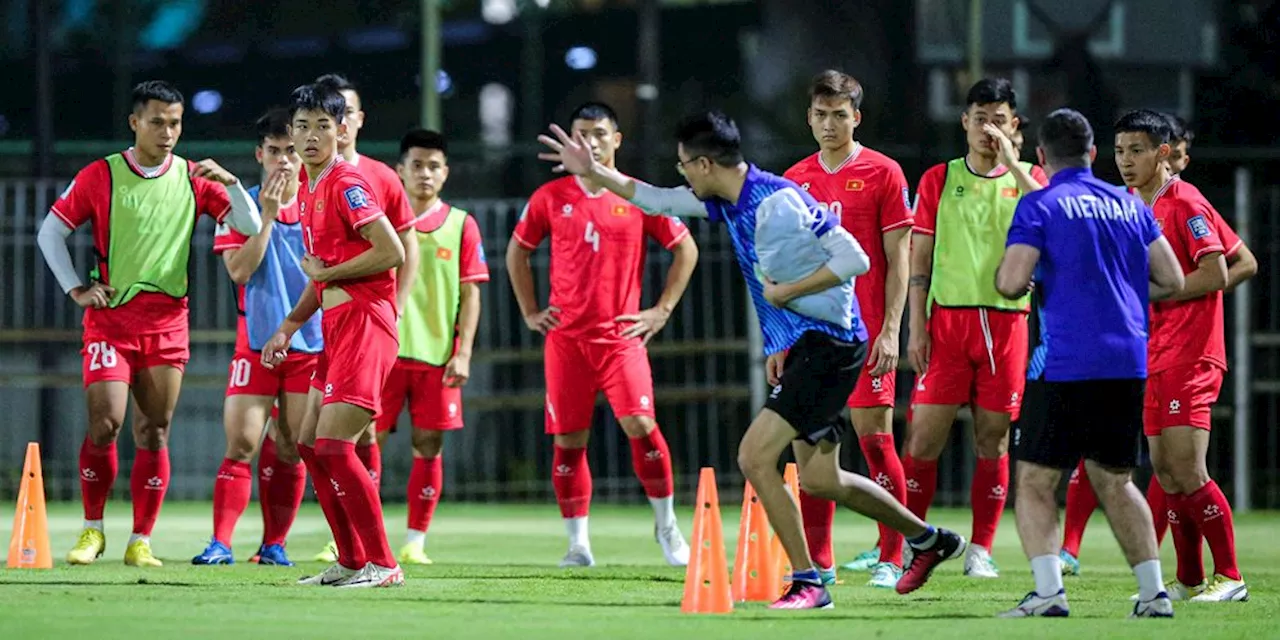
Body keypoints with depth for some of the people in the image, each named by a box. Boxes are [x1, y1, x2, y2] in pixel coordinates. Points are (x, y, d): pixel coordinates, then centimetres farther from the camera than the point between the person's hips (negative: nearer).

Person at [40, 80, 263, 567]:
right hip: (110, 319, -2)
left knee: (154, 432, 1)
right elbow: (50, 231, 7)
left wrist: (231, 184, -14)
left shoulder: (194, 179, 5)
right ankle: (93, 530, 4)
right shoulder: (101, 175, 0)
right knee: (105, 423, -12)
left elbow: (250, 227, 2)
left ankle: (141, 541, 7)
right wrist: (75, 289, 0)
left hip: (168, 322, 2)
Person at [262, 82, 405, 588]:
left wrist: (325, 273, -12)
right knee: (310, 445, 12)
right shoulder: (306, 187, 16)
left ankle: (383, 565, -9)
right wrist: (288, 327, 20)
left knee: (333, 446, -15)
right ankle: (352, 562, 19)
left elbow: (392, 252, -20)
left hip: (364, 323, -10)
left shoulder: (346, 184, -12)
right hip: (336, 328, 10)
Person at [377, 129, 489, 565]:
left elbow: (470, 294, 5)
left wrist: (463, 354, -4)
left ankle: (415, 542, 7)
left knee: (428, 446, 1)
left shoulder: (460, 225, 5)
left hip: (437, 354, 0)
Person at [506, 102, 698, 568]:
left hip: (621, 334, -2)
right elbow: (517, 252, 18)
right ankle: (578, 543, 9)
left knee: (640, 425, -16)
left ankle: (666, 524, 0)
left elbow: (686, 250, 9)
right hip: (566, 337, 2)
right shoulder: (551, 198, 6)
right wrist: (529, 312, 11)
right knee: (568, 440, 1)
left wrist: (662, 311, 4)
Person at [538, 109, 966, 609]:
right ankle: (928, 539, 33)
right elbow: (657, 201, 21)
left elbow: (854, 259, -23)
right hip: (798, 347, 10)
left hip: (828, 343, -10)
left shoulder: (777, 201, -21)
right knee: (818, 480, 15)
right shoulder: (728, 202, 7)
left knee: (755, 456, -15)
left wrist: (786, 291, -18)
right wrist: (593, 172, 17)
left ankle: (807, 582, -9)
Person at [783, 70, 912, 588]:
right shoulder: (794, 180, 11)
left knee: (874, 436, -5)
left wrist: (890, 331, -10)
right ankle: (817, 561, 6)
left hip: (865, 329, -4)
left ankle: (891, 559, 1)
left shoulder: (883, 174, -1)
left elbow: (898, 260, -3)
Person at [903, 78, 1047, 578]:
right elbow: (919, 257, 8)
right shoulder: (939, 179, 9)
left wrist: (1011, 161, -14)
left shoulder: (1027, 178, 9)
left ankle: (981, 549, 9)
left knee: (993, 438, 2)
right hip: (947, 317, 0)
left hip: (1006, 321, 0)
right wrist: (917, 324, -1)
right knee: (924, 436, -6)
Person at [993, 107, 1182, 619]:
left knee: (1035, 480, 2)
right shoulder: (1130, 206, 14)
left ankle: (1048, 592, -13)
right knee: (1114, 481, 17)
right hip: (1129, 363, 5)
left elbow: (1011, 283, -12)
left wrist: (1023, 276, 10)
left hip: (1068, 365, -5)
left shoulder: (1040, 207, -3)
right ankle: (1154, 592, 10)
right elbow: (1172, 282, 14)